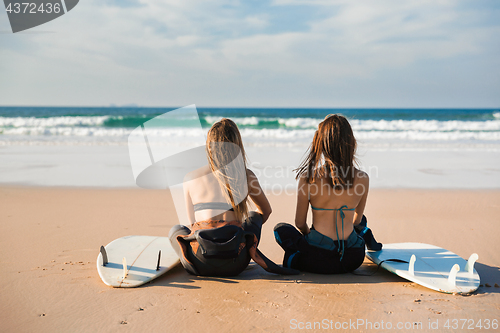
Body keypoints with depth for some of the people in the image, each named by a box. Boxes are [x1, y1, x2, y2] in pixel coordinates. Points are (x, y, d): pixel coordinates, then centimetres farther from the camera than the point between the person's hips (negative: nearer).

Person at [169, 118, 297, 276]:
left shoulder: (190, 178, 4)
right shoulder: (247, 176, 4)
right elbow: (266, 211, 23)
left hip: (199, 265, -1)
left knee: (176, 229, 34)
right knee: (254, 216, 31)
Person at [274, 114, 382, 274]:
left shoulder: (308, 178, -12)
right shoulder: (362, 179, -5)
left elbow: (300, 223, 0)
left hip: (319, 261, -4)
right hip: (353, 259, 4)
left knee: (280, 229, 24)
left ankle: (295, 259, 8)